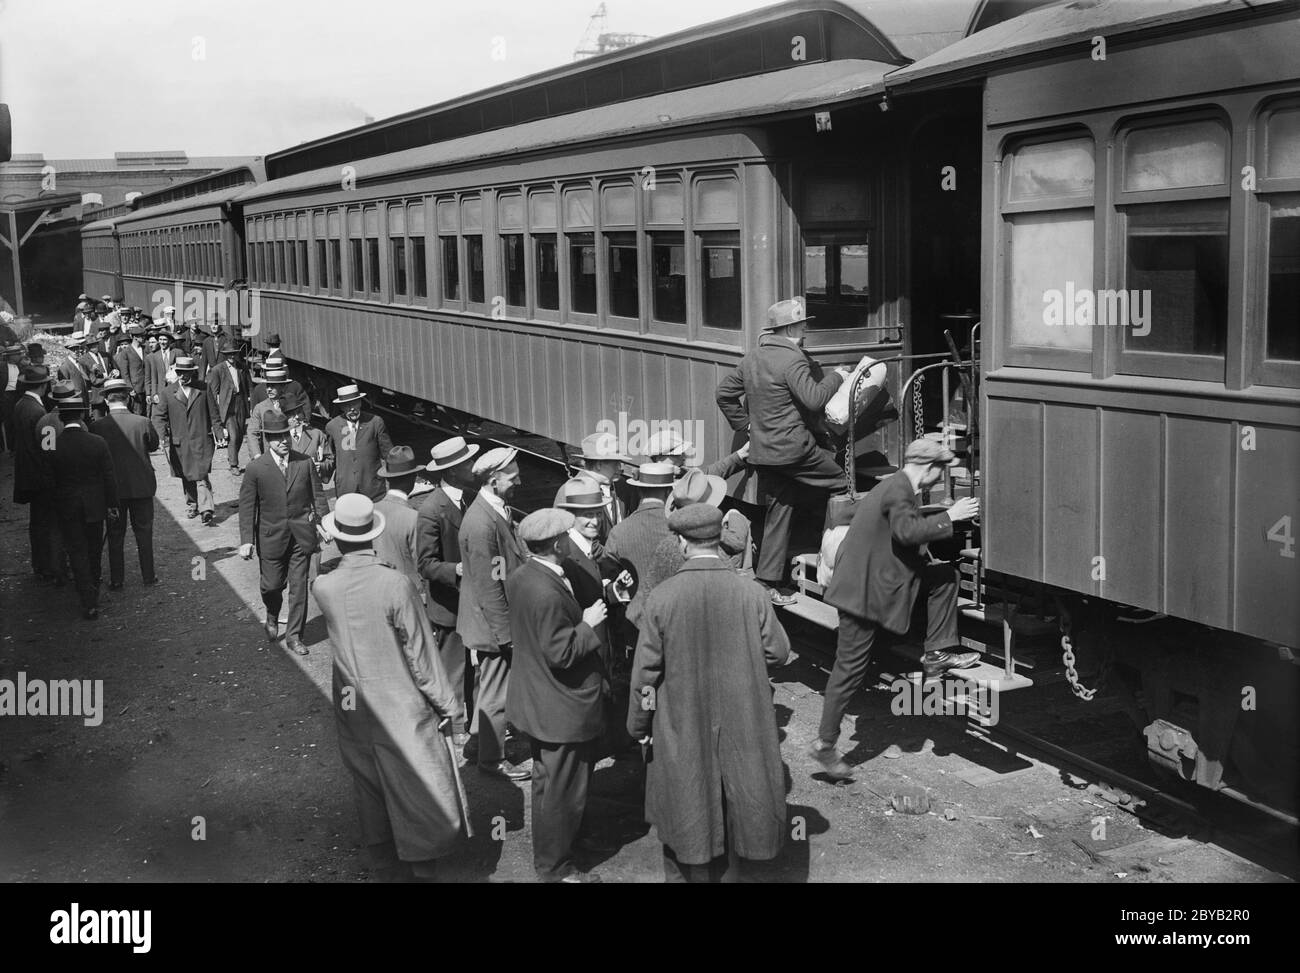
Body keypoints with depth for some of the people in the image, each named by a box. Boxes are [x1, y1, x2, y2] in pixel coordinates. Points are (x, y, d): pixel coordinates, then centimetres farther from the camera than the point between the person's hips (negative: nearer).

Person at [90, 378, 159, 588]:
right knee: (144, 532, 13)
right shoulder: (143, 422, -13)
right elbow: (153, 445, 2)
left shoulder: (97, 426, -12)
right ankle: (148, 576, 18)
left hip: (112, 489, 0)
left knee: (115, 535, 11)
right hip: (141, 486, 0)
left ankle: (116, 579, 14)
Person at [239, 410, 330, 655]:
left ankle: (294, 636, 17)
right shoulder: (255, 469, -8)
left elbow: (318, 496, 7)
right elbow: (247, 506, -6)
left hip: (301, 536, 2)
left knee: (299, 587, 4)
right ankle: (272, 617, 43)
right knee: (273, 584, 8)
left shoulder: (305, 463, -1)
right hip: (271, 537, -1)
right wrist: (246, 540, -10)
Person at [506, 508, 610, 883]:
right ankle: (555, 868, 22)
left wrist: (584, 614, 9)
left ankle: (546, 853, 44)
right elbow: (561, 653, -28)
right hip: (563, 711, -10)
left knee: (547, 780, 26)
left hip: (536, 702, 10)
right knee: (561, 790, 7)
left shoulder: (519, 577, 0)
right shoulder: (547, 593, -31)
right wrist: (588, 624, -17)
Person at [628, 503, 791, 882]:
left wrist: (639, 723, 3)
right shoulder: (752, 593, -13)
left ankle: (687, 875, 28)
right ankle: (731, 872, 32)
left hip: (682, 727, -1)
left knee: (687, 807, 16)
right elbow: (778, 652, -3)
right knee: (736, 805, 18)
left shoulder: (661, 597, -15)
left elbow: (646, 669, -10)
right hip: (740, 724, 1)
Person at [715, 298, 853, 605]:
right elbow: (813, 398, -21)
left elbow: (724, 393, 19)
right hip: (793, 449, -8)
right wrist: (836, 378, -5)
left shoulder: (752, 359, 12)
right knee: (843, 480, 4)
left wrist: (744, 423, 21)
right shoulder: (793, 360, -14)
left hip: (762, 451, 9)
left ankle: (768, 581, 12)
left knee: (778, 511, 12)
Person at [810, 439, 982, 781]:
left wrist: (927, 557, 16)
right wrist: (949, 517, -25)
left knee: (945, 575, 8)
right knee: (850, 669, -3)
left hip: (878, 580, 9)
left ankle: (937, 653, 10)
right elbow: (906, 530, -33)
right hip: (864, 591, -9)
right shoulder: (898, 490, -18)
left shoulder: (895, 486, 13)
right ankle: (824, 745, 6)